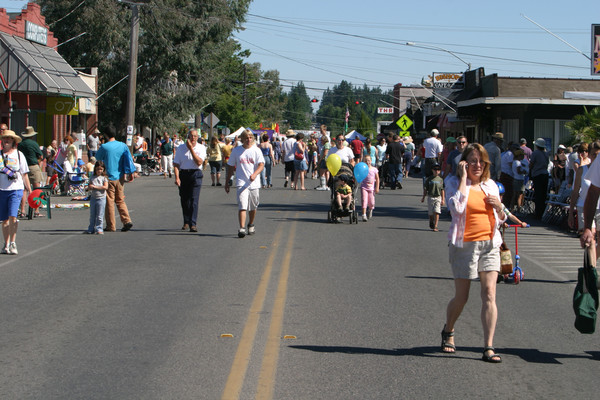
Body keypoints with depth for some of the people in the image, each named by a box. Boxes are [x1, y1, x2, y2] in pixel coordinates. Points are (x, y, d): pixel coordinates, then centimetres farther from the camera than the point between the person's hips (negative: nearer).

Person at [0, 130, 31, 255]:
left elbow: (24, 174, 11)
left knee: (13, 217, -15)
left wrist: (29, 190, 11)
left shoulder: (19, 154, 7)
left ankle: (13, 243, -4)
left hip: (15, 189, -2)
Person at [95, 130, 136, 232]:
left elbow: (98, 157, 5)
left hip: (109, 177, -5)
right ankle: (127, 221, 2)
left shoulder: (104, 147, -10)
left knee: (109, 202, 3)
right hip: (121, 177, 5)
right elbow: (129, 158, -2)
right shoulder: (123, 145, 2)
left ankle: (111, 226, 6)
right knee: (120, 200, 15)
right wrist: (131, 172, -1)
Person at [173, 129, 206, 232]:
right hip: (183, 174, 2)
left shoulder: (201, 148, 1)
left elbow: (199, 162, -12)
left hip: (195, 175, -2)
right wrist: (177, 177, -10)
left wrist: (191, 148, -13)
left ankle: (193, 224, -15)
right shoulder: (181, 148, 5)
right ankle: (186, 222, 22)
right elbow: (176, 164, 2)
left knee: (194, 200, -11)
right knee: (184, 200, 7)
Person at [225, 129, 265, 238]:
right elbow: (231, 167, 13)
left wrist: (255, 174, -26)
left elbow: (261, 165, -6)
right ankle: (242, 228, -21)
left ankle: (251, 225, 34)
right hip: (241, 183, -1)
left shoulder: (256, 150, 4)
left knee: (253, 207, 13)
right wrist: (227, 182, 14)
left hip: (254, 183, 1)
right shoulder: (236, 151, 6)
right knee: (242, 206, -15)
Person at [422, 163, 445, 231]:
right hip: (430, 197, 0)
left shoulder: (440, 179, 4)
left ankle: (435, 226, -10)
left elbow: (442, 190, 7)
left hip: (438, 197, 0)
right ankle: (431, 224, 33)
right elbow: (425, 189, 6)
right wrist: (423, 197, 5)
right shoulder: (429, 179, 1)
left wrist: (442, 199, 5)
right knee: (430, 213, 8)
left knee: (436, 212, -11)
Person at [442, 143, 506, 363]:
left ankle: (488, 347, -8)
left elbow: (500, 220, 19)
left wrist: (499, 208, -4)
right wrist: (463, 178, -17)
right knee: (461, 297, 6)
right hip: (465, 245, -3)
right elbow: (456, 208, -23)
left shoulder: (490, 185, 11)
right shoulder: (455, 183, -2)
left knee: (489, 294, -9)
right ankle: (448, 332, 35)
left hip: (489, 244, 3)